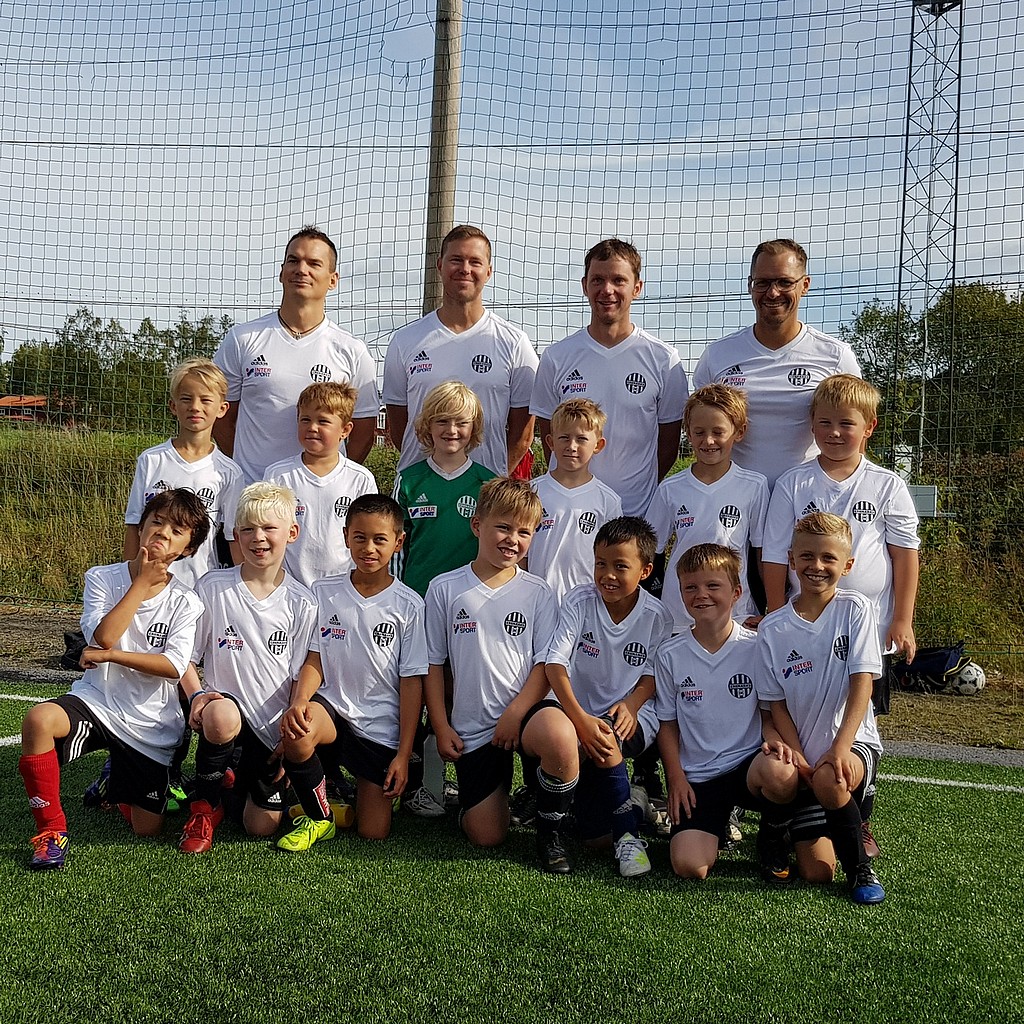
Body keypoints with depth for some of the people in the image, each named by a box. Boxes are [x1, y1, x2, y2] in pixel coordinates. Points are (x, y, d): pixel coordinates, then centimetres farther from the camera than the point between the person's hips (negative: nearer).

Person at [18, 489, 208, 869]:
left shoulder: (184, 601, -3)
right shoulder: (102, 578, -1)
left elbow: (174, 666, -14)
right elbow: (104, 636, -18)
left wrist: (110, 656, -17)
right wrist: (142, 583, -15)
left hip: (151, 723, 1)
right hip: (97, 700, 0)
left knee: (147, 829, 3)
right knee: (38, 720, -35)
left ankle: (117, 785, 40)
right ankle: (51, 829, -16)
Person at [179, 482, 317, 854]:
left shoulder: (301, 604, -2)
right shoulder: (213, 587, -3)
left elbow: (302, 680, 0)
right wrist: (197, 695, -15)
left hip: (276, 728, 1)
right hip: (228, 705, -1)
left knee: (262, 825, -3)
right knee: (220, 717, -38)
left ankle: (245, 778, 33)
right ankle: (205, 805, -9)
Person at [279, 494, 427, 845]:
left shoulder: (409, 606, -4)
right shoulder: (323, 593, 2)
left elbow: (412, 682, -3)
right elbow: (315, 659, 1)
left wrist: (404, 753, -6)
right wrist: (299, 701, -22)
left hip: (381, 726, 0)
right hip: (331, 708, 1)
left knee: (374, 832, -5)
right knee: (296, 733, -36)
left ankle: (376, 786, 32)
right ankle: (319, 816, -8)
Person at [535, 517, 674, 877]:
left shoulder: (656, 616, -3)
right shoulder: (579, 600, -7)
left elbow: (653, 673, 5)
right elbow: (555, 663, -13)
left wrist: (632, 703, -17)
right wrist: (580, 718, -26)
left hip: (628, 716, -1)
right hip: (578, 707, 1)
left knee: (604, 743, -34)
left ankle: (626, 833, -12)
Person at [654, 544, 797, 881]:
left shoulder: (757, 647, -1)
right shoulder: (670, 655, 2)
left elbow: (769, 709, 7)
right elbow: (667, 723, 8)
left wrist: (772, 737, -15)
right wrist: (676, 777, -3)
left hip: (748, 764, 0)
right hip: (696, 777, 1)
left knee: (780, 773, -37)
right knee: (689, 866, -21)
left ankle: (772, 839, -2)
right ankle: (716, 826, 17)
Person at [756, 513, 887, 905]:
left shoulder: (855, 609, -4)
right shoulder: (773, 629, -1)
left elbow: (861, 685, -10)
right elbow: (776, 704, 2)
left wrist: (838, 749, -21)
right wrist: (796, 755, -13)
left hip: (853, 741, -1)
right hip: (804, 756, 1)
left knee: (829, 781, -37)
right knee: (816, 872, -9)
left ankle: (861, 867, -8)